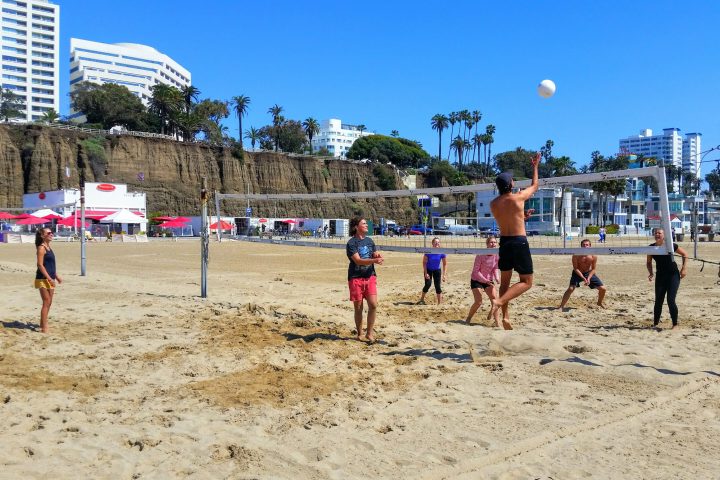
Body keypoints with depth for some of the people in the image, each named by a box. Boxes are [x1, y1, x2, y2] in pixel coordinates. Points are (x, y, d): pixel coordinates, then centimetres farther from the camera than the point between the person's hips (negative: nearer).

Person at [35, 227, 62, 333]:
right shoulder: (41, 247, -11)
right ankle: (44, 328, -3)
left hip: (50, 279, 9)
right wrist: (49, 278, -21)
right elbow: (40, 265, -18)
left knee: (48, 303, 13)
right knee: (46, 303, -7)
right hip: (43, 279, -9)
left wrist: (56, 276, 18)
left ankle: (43, 324, 23)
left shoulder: (48, 247, 15)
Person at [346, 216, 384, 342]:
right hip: (356, 278, -4)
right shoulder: (351, 243, -8)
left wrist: (378, 256, -9)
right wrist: (374, 260, -32)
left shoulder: (369, 241, 12)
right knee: (358, 308, 4)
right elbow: (358, 261, -19)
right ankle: (360, 334, 18)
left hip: (370, 276, 4)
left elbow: (375, 256, 16)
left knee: (373, 305, -7)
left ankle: (369, 333, 8)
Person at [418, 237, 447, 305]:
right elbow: (424, 263, -15)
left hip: (437, 270, 1)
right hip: (428, 270, -1)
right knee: (427, 284, -13)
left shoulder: (442, 253, -19)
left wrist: (444, 274, -13)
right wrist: (426, 273, -19)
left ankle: (440, 303, 3)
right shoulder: (428, 252, -23)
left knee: (438, 286, -5)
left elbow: (445, 264, -9)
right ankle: (422, 299, 8)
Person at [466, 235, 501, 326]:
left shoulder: (497, 256, -9)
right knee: (478, 302, -10)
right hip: (476, 280, -5)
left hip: (489, 280, 5)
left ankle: (497, 323, -1)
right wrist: (485, 280, -29)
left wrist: (497, 278, -16)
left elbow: (496, 269, 3)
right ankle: (468, 319, 13)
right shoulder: (481, 255, -23)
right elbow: (476, 270, -20)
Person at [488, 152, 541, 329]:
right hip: (519, 242, -5)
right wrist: (535, 166, 21)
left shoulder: (493, 204, 3)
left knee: (505, 281, 15)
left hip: (504, 242, 6)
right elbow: (534, 186, 9)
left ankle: (505, 316, 11)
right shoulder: (518, 197, -11)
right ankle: (499, 301, -18)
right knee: (526, 282, 2)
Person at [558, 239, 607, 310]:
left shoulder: (593, 256, -17)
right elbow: (576, 268, -20)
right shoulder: (576, 255, -23)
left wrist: (588, 278, -23)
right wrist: (583, 278, -27)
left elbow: (593, 269, -9)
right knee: (571, 288, -23)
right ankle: (562, 305, -13)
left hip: (589, 273, 3)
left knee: (603, 289, 0)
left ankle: (600, 302, 29)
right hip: (577, 273, -3)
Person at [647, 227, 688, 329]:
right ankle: (655, 324, 16)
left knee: (671, 300, -10)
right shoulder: (651, 247, -2)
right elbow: (649, 262, 12)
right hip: (660, 276, 4)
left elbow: (685, 254, 0)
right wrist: (650, 272, -3)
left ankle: (675, 324, 3)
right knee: (658, 301, 4)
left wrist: (684, 268, -6)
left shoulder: (670, 245, -12)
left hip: (673, 275, -3)